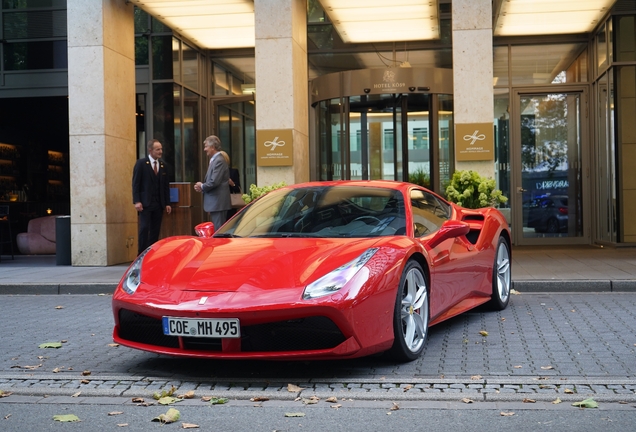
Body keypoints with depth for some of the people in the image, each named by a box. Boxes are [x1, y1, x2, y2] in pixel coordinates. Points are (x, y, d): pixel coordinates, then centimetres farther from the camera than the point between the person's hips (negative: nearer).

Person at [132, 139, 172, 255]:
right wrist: (136, 201, -14)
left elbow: (166, 185, 14)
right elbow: (135, 183, -5)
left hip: (159, 204, 5)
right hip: (145, 203, -5)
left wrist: (167, 203, 9)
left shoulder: (163, 165, 12)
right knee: (144, 228, -9)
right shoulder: (141, 163, -2)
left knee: (155, 230, 4)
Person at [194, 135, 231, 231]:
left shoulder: (219, 161, -15)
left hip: (218, 203, -10)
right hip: (216, 203, 10)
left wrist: (202, 186, -6)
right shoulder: (215, 160, 16)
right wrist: (202, 186, 4)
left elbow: (214, 182, -22)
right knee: (217, 230, 13)